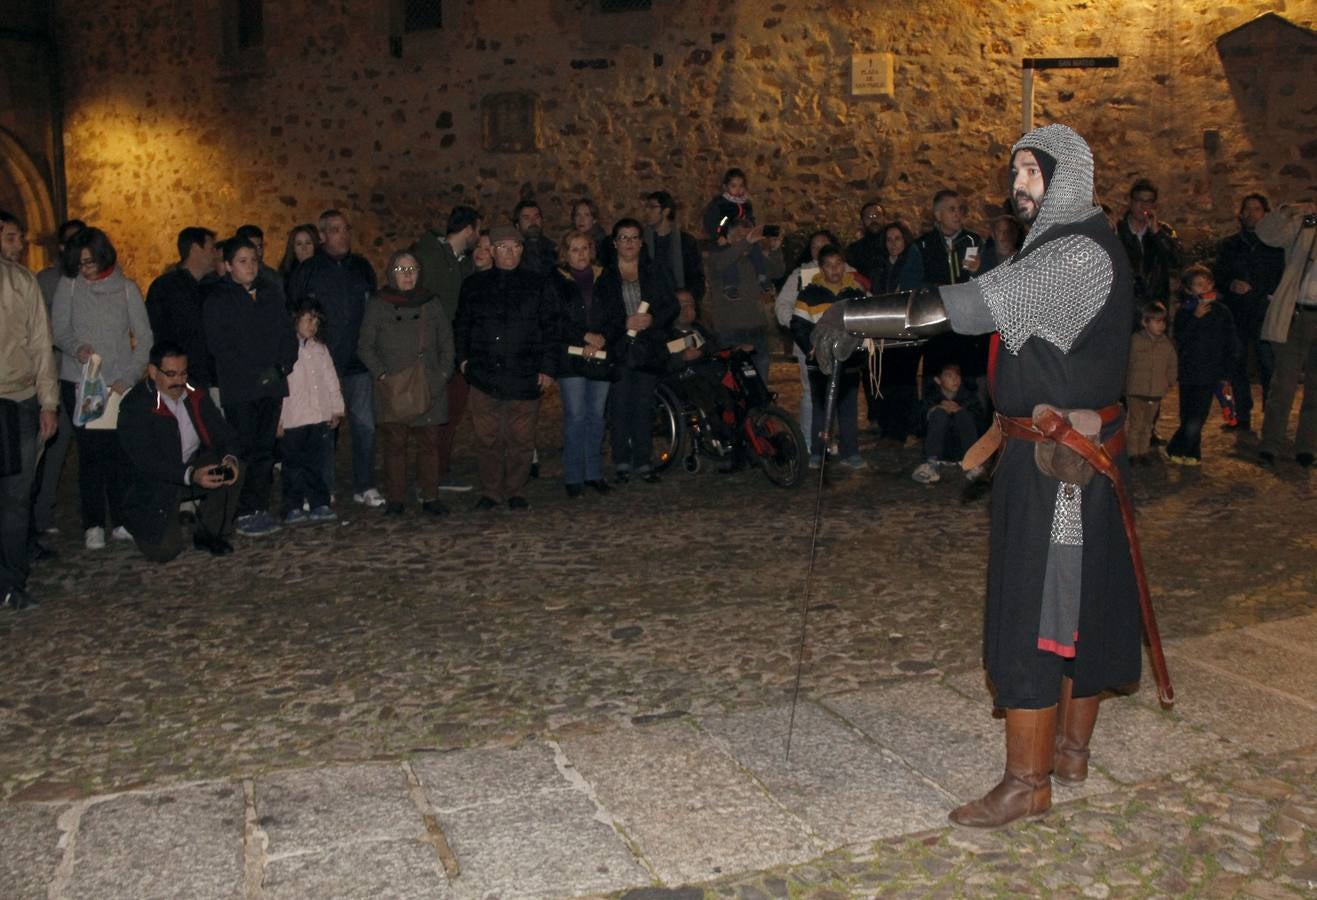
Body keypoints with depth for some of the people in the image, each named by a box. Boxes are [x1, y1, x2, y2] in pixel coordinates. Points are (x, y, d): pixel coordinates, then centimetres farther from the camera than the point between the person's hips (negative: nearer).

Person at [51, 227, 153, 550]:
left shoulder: (127, 289, 3)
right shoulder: (68, 286, 3)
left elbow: (144, 338, 3)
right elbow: (58, 330, 4)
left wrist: (129, 377, -8)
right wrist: (76, 348, -17)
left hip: (121, 385, 0)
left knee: (120, 451, -4)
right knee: (90, 452, -1)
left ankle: (122, 521, 7)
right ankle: (93, 526, 7)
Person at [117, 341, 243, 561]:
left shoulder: (195, 395, 0)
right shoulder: (134, 405, -18)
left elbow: (222, 433, -3)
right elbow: (146, 461, -26)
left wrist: (229, 458, -27)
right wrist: (191, 476, -40)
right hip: (156, 484, -5)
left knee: (234, 469, -23)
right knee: (164, 550, -20)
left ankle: (209, 534, -4)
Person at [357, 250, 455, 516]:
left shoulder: (432, 304, 12)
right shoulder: (378, 305, 7)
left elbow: (447, 344, 14)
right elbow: (365, 347, 6)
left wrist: (443, 374, 0)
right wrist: (381, 374, -7)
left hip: (429, 387, 2)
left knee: (429, 443, 0)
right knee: (394, 444, -2)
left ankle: (430, 497, 9)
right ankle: (395, 499, 6)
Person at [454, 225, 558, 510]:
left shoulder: (536, 286, 8)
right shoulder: (474, 285, 13)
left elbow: (549, 329, 6)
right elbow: (461, 324, 18)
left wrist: (548, 368, -1)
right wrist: (463, 358, 6)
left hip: (524, 378, -1)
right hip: (484, 376, 1)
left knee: (521, 439, 1)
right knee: (488, 438, 2)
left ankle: (515, 491, 14)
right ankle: (490, 492, 13)